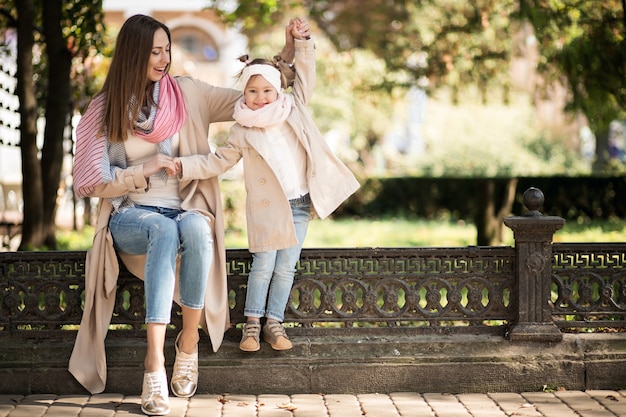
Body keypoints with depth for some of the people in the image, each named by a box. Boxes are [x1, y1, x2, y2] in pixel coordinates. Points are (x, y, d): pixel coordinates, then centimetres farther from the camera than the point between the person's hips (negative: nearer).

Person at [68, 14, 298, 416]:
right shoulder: (104, 110, 4)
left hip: (185, 212, 2)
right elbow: (93, 184, 2)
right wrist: (144, 171, -9)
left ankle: (189, 341, -26)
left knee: (195, 227, -37)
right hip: (130, 217, -1)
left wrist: (289, 53, 1)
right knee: (164, 229, -39)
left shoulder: (187, 94, 9)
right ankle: (155, 365, -45)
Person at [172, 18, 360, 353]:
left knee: (286, 268, 4)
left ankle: (274, 323, 11)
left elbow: (305, 77, 10)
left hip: (299, 204, 2)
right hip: (267, 206, -2)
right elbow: (218, 162, 4)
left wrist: (301, 42, 0)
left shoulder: (293, 108, 4)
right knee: (263, 265, -4)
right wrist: (184, 166, -7)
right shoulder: (242, 131, -1)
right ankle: (252, 323, 8)